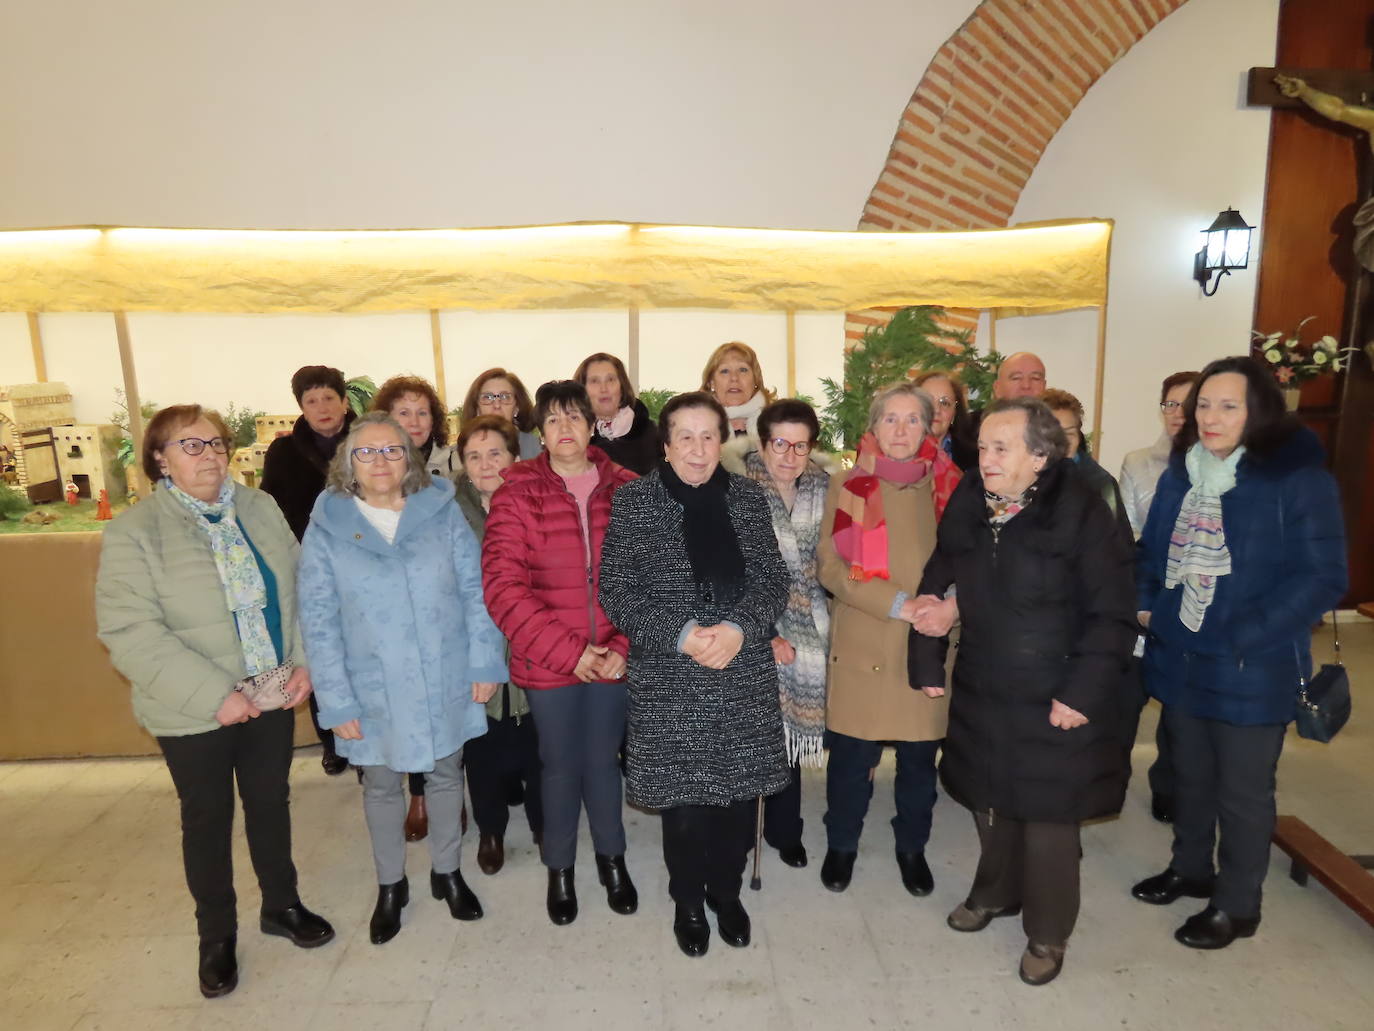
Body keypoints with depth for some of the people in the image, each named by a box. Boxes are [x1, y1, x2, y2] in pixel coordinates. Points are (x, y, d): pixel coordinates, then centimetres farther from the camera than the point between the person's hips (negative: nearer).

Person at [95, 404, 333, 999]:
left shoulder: (260, 508, 1)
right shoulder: (134, 532, -12)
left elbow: (299, 589, 5)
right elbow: (128, 630, -18)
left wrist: (303, 661, -7)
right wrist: (214, 696, -22)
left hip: (272, 696, 4)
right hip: (195, 712, -3)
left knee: (270, 801, 18)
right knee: (207, 817, 14)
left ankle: (281, 905, 40)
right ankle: (217, 933, 35)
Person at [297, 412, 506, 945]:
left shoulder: (443, 512, -5)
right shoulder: (326, 527, -6)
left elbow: (475, 590, -3)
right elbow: (319, 620, -6)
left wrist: (484, 662, -7)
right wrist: (336, 700, -8)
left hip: (446, 682, 1)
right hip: (375, 691, 0)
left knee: (446, 775, 17)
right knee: (381, 785, 17)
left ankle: (446, 871, 40)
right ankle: (390, 885, 40)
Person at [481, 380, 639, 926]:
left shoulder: (625, 489, -1)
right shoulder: (517, 494, -7)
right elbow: (502, 584, -12)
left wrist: (625, 646, -10)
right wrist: (567, 651, -16)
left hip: (613, 658, 1)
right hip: (547, 662, -1)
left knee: (603, 759, 16)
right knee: (560, 766, 13)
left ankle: (611, 858, 41)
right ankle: (559, 869, 38)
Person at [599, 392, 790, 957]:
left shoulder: (748, 497, 3)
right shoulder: (634, 501, -4)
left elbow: (772, 580, 2)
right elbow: (616, 591, -7)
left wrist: (738, 628, -16)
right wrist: (681, 634, -18)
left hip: (744, 677, 2)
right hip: (669, 681, -2)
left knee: (740, 790, 12)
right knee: (683, 798, 7)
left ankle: (726, 890, 38)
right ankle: (688, 899, 35)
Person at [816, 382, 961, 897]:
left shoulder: (950, 486, 5)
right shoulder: (847, 485, 0)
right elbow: (832, 566, -7)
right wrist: (896, 603, -19)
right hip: (862, 647, -1)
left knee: (919, 759, 13)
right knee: (851, 757, 8)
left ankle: (912, 848, 37)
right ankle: (841, 846, 33)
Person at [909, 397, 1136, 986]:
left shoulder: (1081, 511, -15)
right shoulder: (967, 507, -1)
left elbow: (1113, 615, -14)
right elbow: (933, 587, 7)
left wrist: (1083, 692, -17)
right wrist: (927, 666, 7)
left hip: (1055, 704, -4)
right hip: (981, 694, 5)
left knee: (1048, 816, 7)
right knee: (989, 803, 19)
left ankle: (1047, 934, 30)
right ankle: (996, 892, 46)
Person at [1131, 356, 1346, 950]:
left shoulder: (1298, 478, -14)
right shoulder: (1181, 473, 4)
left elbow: (1321, 578, -16)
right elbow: (1152, 548, 14)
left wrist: (1244, 638, -20)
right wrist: (1145, 604, -1)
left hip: (1250, 671, -5)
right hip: (1179, 661, 6)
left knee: (1242, 791, 11)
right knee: (1189, 775, 22)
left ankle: (1237, 905, 31)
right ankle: (1190, 869, 43)